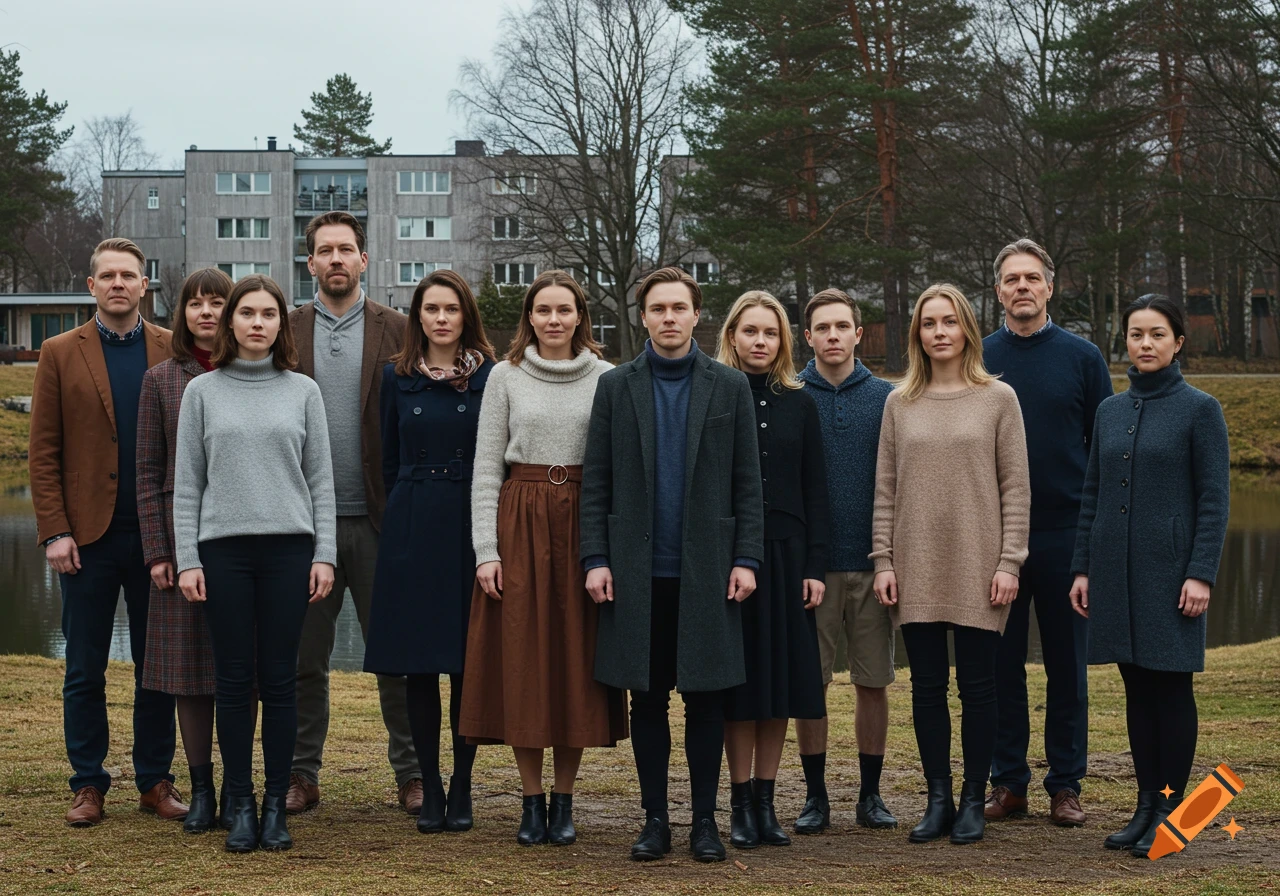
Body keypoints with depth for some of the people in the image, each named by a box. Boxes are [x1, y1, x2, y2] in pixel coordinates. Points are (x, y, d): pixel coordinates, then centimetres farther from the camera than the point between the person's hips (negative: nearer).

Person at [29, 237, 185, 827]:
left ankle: (155, 780, 17)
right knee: (85, 669, 5)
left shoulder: (175, 352, 5)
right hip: (88, 535, 0)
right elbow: (43, 452, 2)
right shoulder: (61, 354, 4)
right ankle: (88, 784, 15)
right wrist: (54, 531, -7)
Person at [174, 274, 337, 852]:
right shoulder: (203, 392, 7)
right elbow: (187, 483, 6)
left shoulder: (303, 392, 8)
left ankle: (276, 804, 9)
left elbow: (321, 480, 7)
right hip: (223, 549, 0)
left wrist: (324, 554, 0)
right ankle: (241, 805, 11)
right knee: (234, 679, 2)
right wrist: (186, 559, -1)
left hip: (289, 548, 0)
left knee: (280, 680, 2)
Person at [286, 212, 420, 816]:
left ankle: (410, 773, 14)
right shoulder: (285, 331, 7)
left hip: (378, 518, -1)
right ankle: (302, 776, 17)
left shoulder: (397, 331, 4)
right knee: (305, 657, 7)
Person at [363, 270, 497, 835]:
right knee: (417, 665, 2)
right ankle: (429, 788, 9)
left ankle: (461, 788, 10)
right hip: (412, 531, 2)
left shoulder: (490, 377, 2)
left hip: (471, 528, -2)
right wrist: (410, 515, 10)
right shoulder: (398, 378, 8)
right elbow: (390, 459, 14)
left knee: (468, 662, 0)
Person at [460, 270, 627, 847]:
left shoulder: (606, 378, 5)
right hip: (519, 523, 0)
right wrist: (486, 549, -5)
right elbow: (486, 468, 3)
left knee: (577, 656, 2)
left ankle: (564, 799, 13)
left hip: (584, 524, 0)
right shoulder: (505, 377, 5)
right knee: (521, 660, 0)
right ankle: (532, 800, 10)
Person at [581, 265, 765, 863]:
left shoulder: (730, 387, 6)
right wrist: (595, 558, -3)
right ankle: (655, 819, 13)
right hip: (638, 569, 1)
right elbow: (596, 481, 5)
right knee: (647, 698, 4)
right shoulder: (615, 386, 7)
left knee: (705, 697, 3)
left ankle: (704, 820, 11)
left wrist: (747, 558, -4)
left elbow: (748, 481, 5)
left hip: (707, 569, 0)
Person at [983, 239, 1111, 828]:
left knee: (1067, 664, 5)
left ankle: (1066, 785, 13)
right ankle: (1008, 783, 14)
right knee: (1001, 663, 5)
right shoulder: (977, 360, 5)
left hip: (1066, 535, -1)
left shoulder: (1082, 357, 4)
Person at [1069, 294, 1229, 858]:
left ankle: (1171, 811, 7)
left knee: (1171, 686, 0)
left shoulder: (1199, 409, -4)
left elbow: (1214, 499, -6)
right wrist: (1082, 569, 9)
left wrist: (1201, 574, -13)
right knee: (1136, 688, 9)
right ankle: (1147, 805, 16)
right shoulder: (1110, 411, 10)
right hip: (1116, 568, 5)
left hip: (1170, 568, -5)